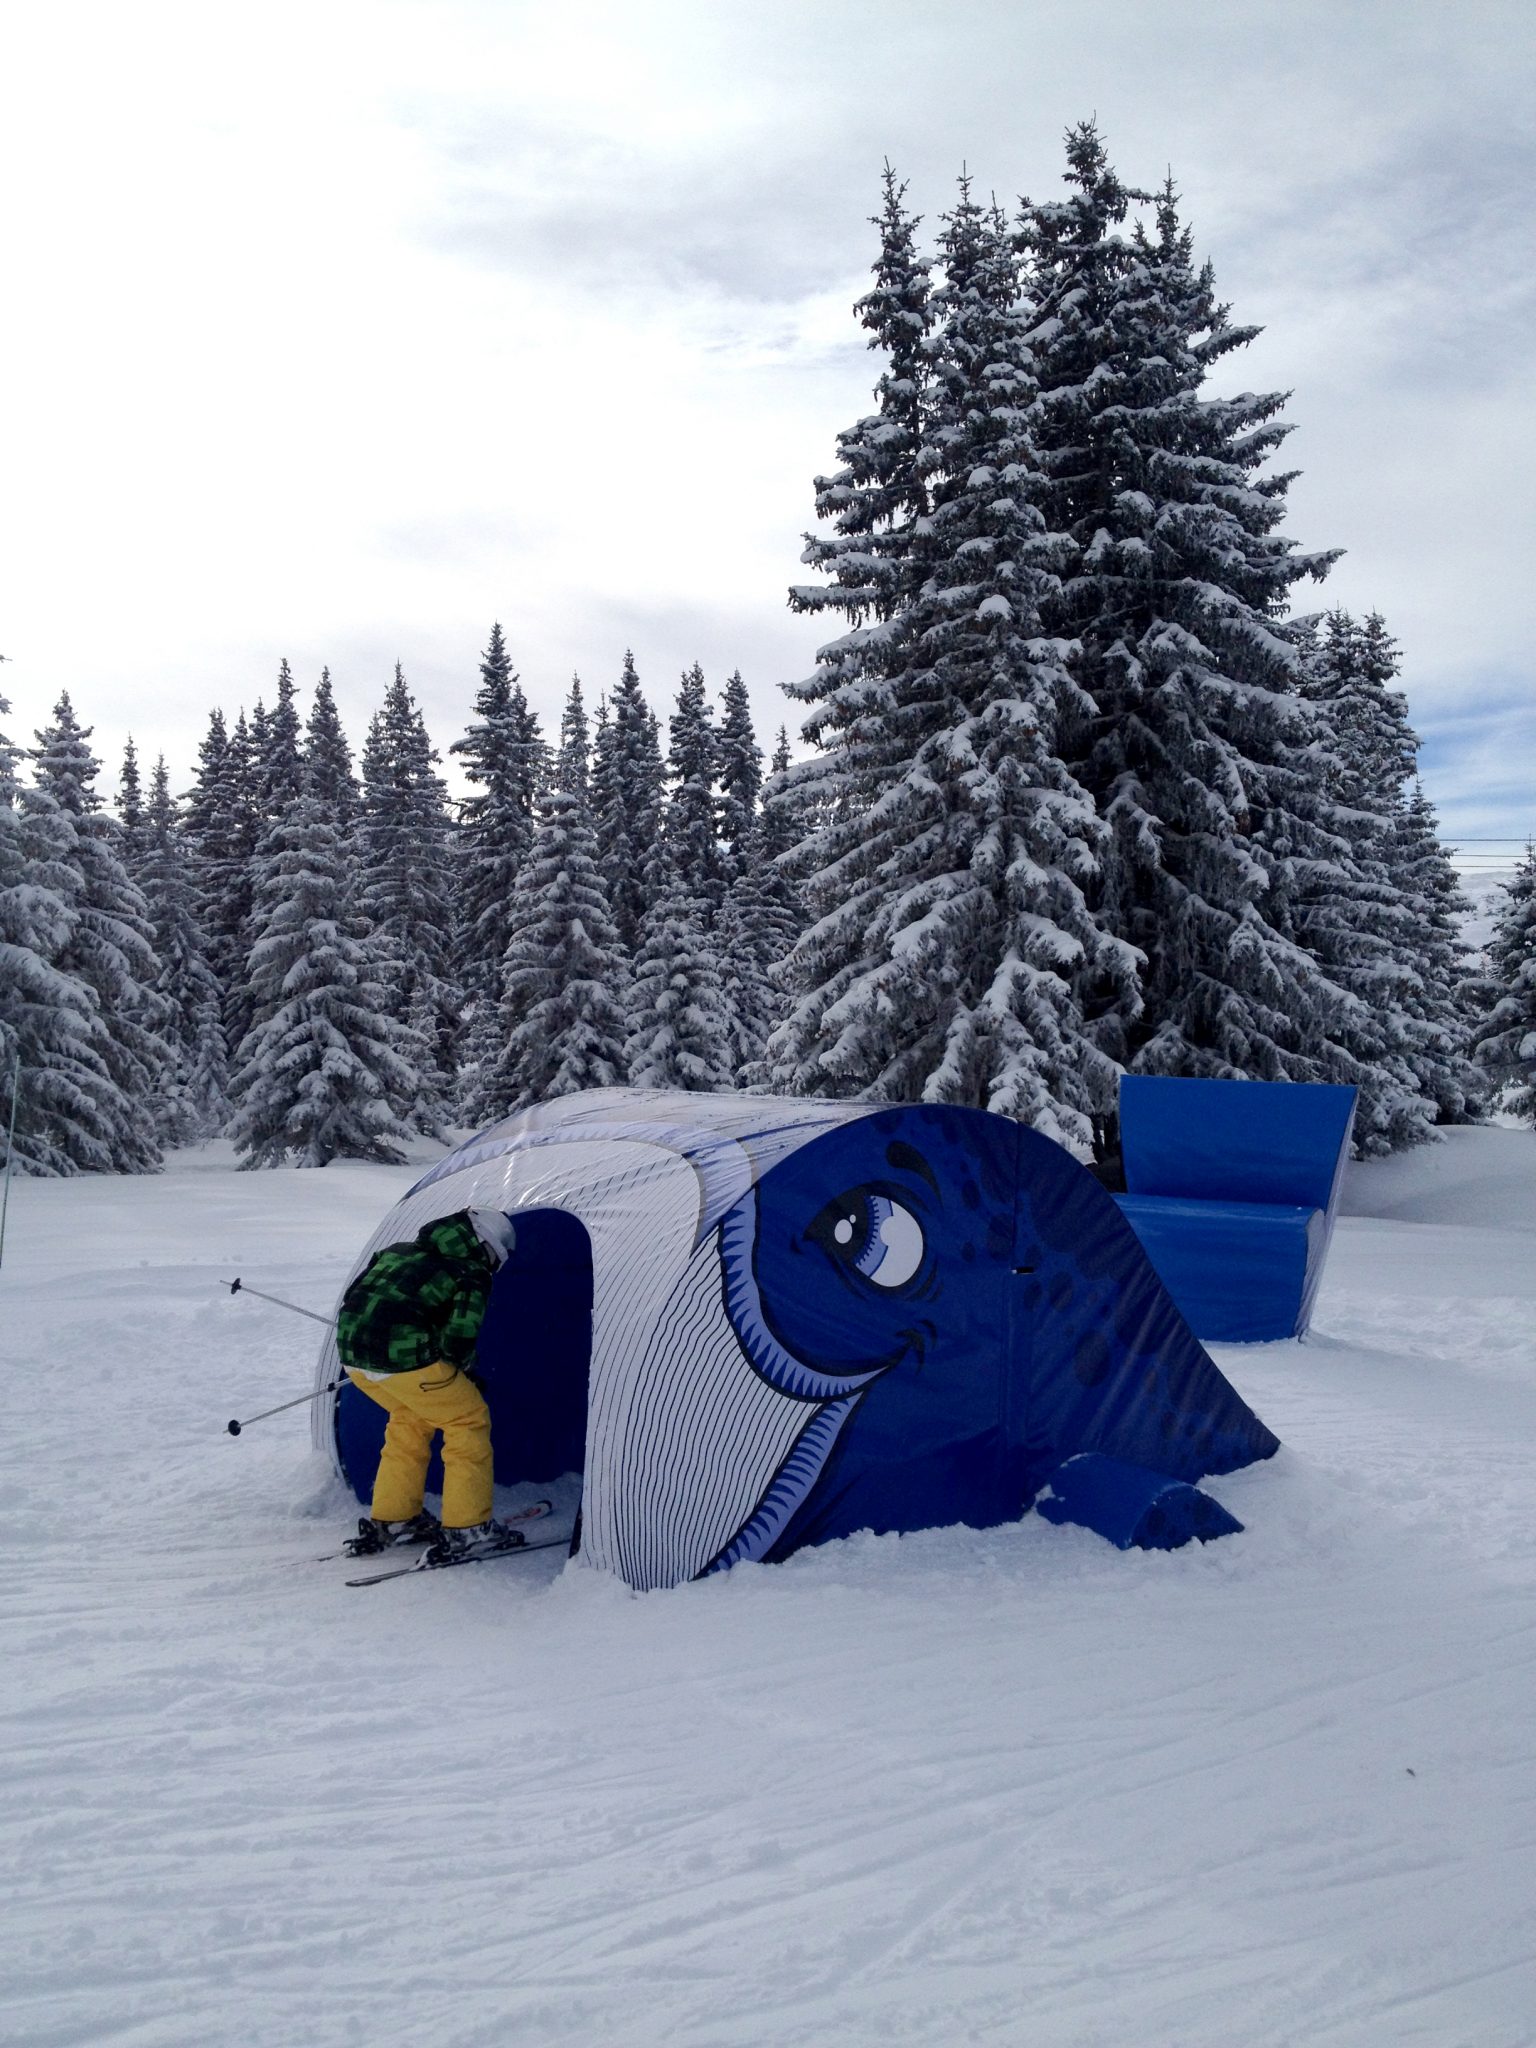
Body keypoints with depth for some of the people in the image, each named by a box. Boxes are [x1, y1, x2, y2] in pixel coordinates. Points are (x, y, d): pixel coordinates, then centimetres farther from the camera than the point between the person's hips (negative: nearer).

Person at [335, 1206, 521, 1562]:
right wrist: (459, 1372, 16)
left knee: (410, 1420, 29)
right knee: (468, 1421, 9)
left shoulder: (400, 1251, 23)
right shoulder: (472, 1275, 3)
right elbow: (458, 1340, -8)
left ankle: (392, 1519, 34)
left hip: (351, 1349, 8)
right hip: (402, 1356, -7)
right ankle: (467, 1529, 11)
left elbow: (355, 1297, 25)